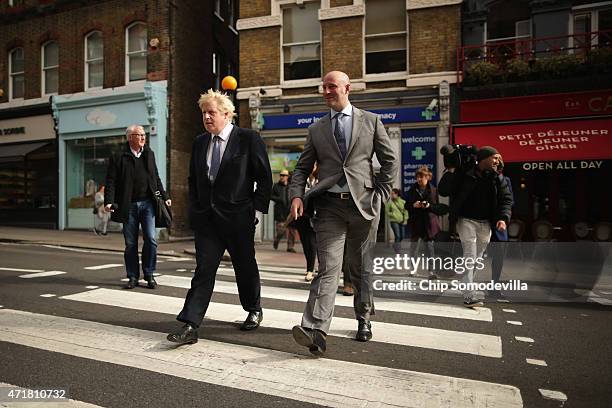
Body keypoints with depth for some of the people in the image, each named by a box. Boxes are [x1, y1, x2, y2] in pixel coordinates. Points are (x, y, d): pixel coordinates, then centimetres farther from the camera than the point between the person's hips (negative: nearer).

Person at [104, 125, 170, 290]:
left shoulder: (149, 154, 13)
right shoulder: (118, 157, 1)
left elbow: (156, 178, 20)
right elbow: (111, 181, -4)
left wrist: (164, 196, 16)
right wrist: (109, 201, -15)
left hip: (147, 203, 2)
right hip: (129, 206, -2)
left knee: (151, 239, -5)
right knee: (130, 244, 5)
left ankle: (149, 275, 9)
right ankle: (133, 277, 17)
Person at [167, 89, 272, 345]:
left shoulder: (248, 139, -5)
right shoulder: (199, 142, 11)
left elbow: (264, 177, -4)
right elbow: (193, 179, 19)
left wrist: (257, 207, -8)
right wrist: (195, 208, 9)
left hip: (238, 217, -3)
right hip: (206, 217, 4)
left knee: (245, 266, 12)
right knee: (204, 269, -1)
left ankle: (254, 310, 35)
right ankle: (190, 325, 1)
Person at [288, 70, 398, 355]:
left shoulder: (371, 121, 8)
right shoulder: (316, 129, 13)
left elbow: (390, 161, 9)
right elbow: (302, 168, 12)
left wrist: (380, 195, 1)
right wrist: (296, 195, -6)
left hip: (363, 204, 0)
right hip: (329, 206, 0)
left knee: (361, 267, 12)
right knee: (328, 267, -11)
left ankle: (363, 320, 30)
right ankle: (315, 331, -15)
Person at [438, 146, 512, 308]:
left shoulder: (497, 178, 5)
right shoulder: (464, 173, -8)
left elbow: (506, 199, 4)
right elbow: (443, 191, -10)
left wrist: (503, 218, -12)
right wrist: (451, 171, -20)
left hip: (485, 223, 5)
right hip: (467, 220, -5)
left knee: (477, 258, 11)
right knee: (470, 258, -10)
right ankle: (469, 296, -10)